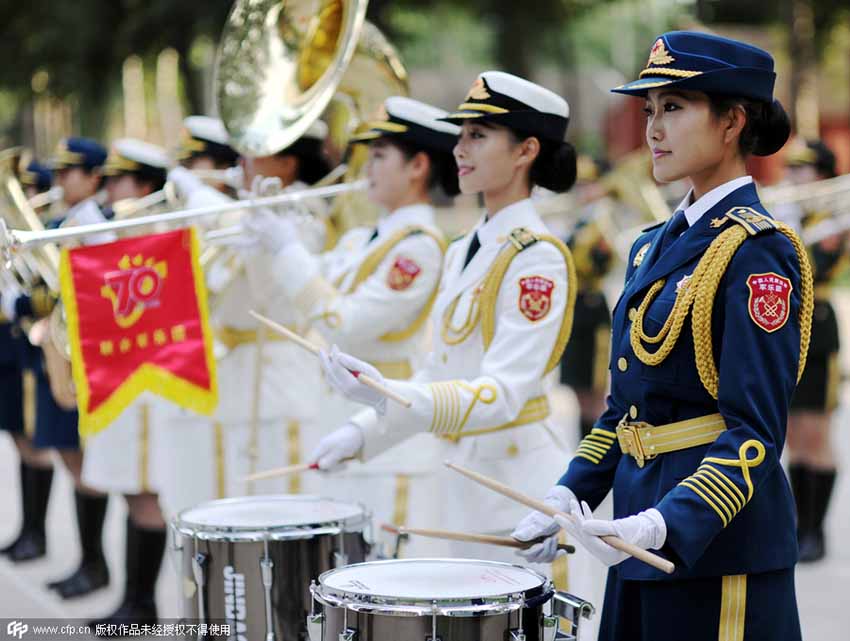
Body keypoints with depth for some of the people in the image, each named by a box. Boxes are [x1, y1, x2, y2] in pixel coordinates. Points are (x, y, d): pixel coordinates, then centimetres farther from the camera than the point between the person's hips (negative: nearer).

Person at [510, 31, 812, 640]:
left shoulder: (756, 253, -13)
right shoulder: (656, 246, 12)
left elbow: (755, 432, -18)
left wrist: (663, 525, -29)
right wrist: (566, 499, 8)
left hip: (718, 543, -8)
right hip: (646, 533, 8)